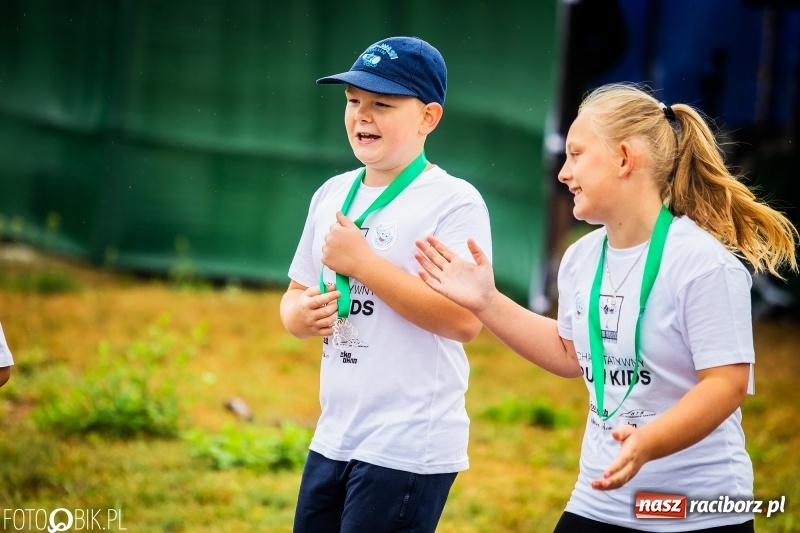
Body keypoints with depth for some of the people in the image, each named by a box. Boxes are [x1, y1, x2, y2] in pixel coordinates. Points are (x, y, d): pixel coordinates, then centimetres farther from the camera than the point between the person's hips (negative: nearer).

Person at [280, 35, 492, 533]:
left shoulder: (454, 201, -11)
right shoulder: (332, 194, 12)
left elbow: (465, 319, -21)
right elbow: (297, 294, 21)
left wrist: (360, 261, -20)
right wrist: (300, 314, -4)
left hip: (408, 450, -7)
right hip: (333, 440, 7)